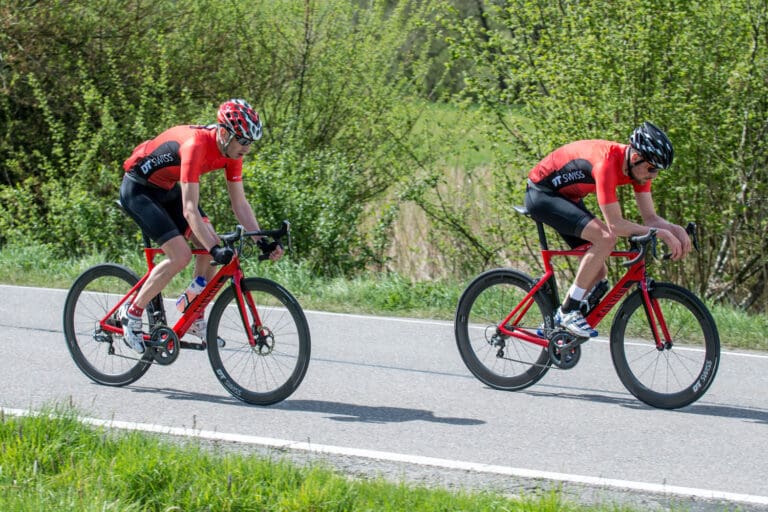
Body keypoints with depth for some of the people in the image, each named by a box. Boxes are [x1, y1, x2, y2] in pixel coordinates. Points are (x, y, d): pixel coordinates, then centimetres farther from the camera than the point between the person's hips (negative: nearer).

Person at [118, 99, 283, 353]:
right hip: (138, 189, -8)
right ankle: (132, 313, -4)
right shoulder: (196, 145, -35)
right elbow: (190, 210, -38)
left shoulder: (232, 150, -10)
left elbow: (240, 204, -3)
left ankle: (195, 319, 11)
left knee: (211, 244, -3)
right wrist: (214, 249, -45)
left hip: (168, 189, 8)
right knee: (180, 254, -20)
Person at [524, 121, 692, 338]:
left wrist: (675, 229, -25)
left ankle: (556, 324, 17)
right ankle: (568, 311, -18)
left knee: (598, 272, 2)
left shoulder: (638, 166, -9)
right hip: (541, 193, -9)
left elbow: (650, 217, -6)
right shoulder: (608, 163, -35)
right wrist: (660, 233, -36)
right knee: (605, 238, -27)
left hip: (568, 197, 9)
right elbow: (615, 225, -35)